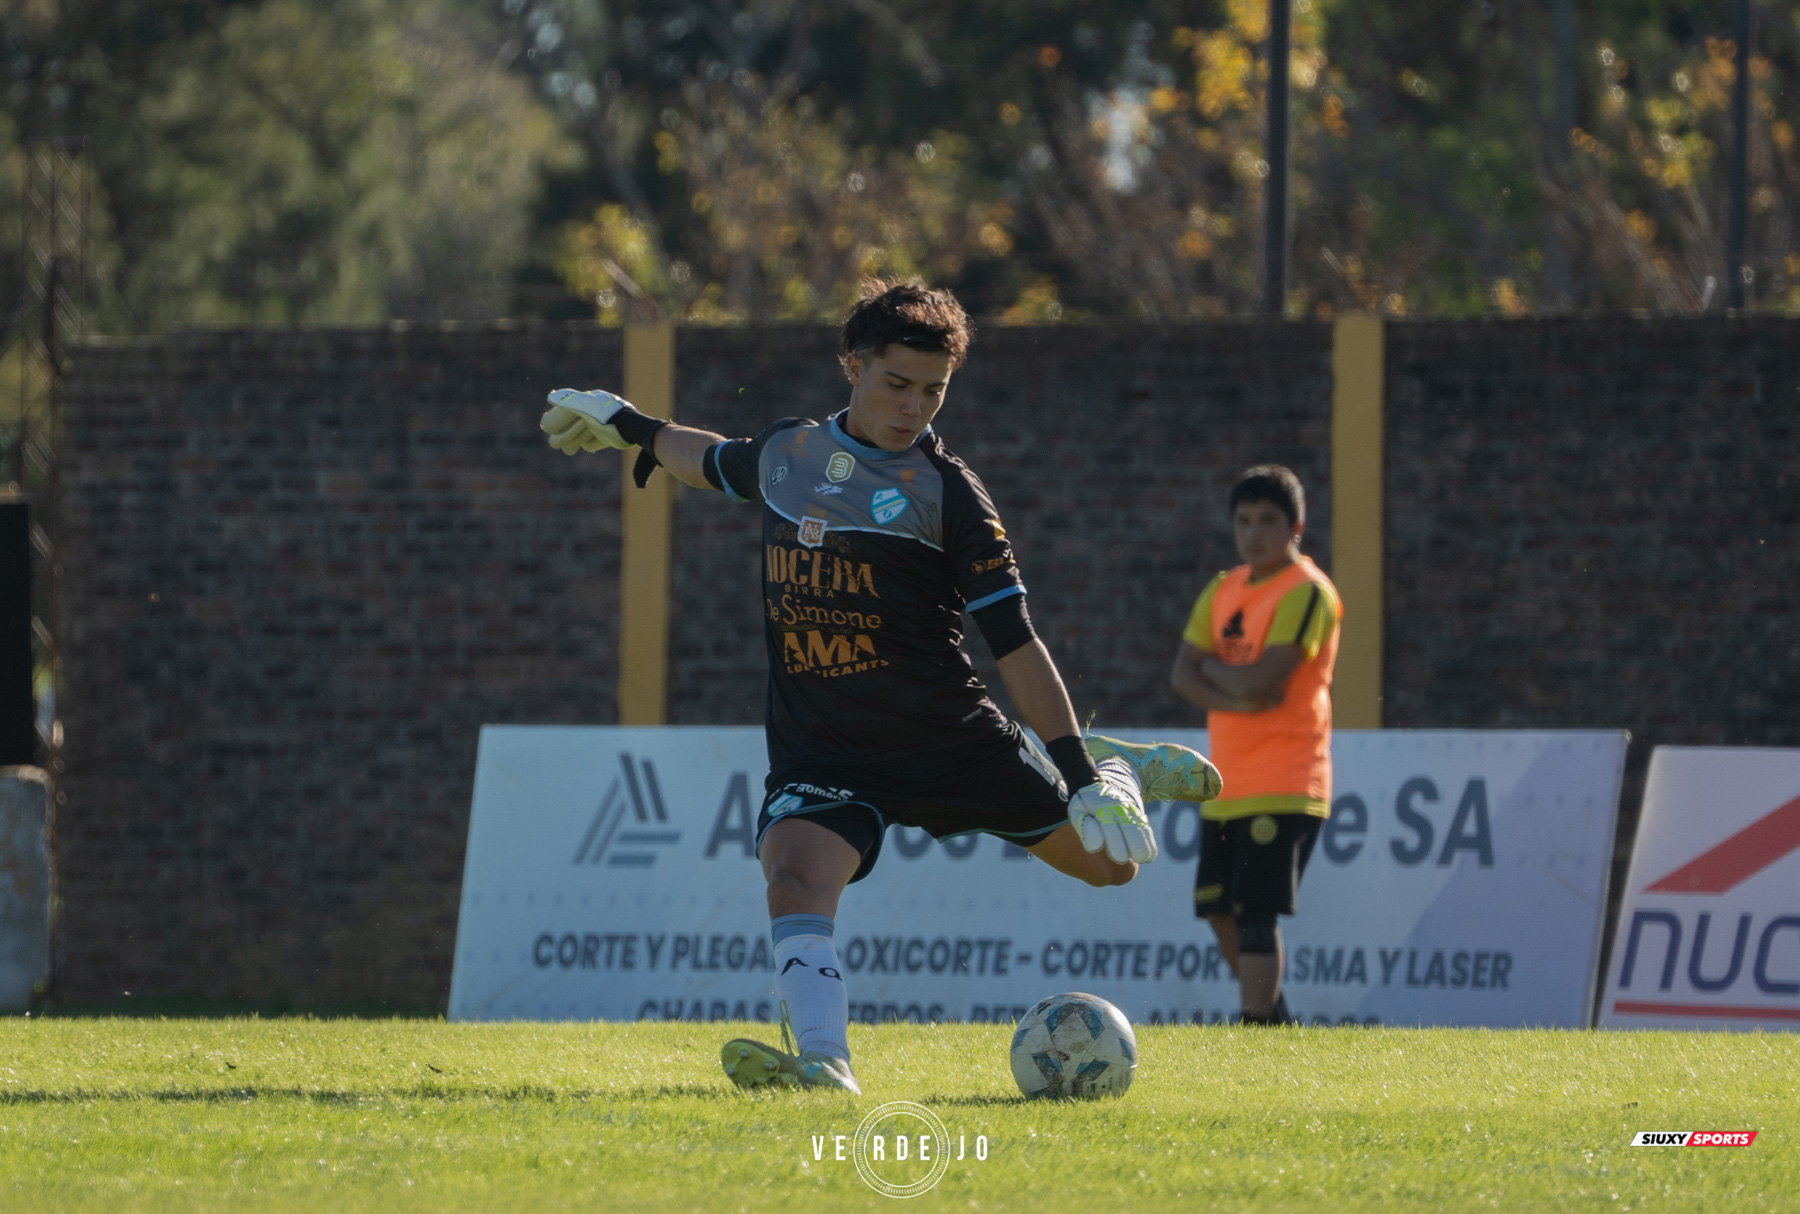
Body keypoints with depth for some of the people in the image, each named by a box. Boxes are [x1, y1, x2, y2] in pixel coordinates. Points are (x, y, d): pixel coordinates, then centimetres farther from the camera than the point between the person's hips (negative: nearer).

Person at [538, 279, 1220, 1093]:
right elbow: (715, 462, 34)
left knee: (1108, 857, 6)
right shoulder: (785, 453, 7)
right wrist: (629, 427, 46)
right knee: (796, 874, -29)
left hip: (949, 738, -2)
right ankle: (824, 1065, -39)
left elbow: (1014, 639, -8)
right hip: (820, 748, 2)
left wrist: (1078, 771, -15)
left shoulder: (944, 491, -6)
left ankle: (1113, 773, 40)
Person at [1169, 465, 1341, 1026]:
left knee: (1254, 913, -14)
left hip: (1281, 787, -8)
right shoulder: (1223, 591, 14)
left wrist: (1213, 668, -2)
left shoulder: (1306, 593, -11)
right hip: (1226, 784, 8)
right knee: (1217, 908, 15)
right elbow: (1183, 674, 5)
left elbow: (1262, 679, -21)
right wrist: (1236, 698, -13)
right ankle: (1273, 1014, 31)